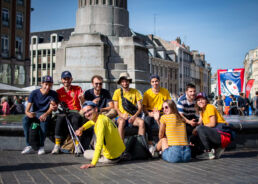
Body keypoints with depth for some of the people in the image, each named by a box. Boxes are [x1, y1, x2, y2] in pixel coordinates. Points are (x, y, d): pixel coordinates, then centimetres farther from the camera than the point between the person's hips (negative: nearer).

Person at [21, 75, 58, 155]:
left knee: (44, 121, -37)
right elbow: (27, 109, -9)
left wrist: (45, 114, -39)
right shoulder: (34, 93, -4)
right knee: (25, 120, -31)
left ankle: (41, 146, -22)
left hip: (45, 114, -1)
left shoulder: (53, 94, -5)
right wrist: (28, 113, -34)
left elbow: (51, 108, -17)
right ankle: (28, 146, -25)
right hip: (34, 113, 2)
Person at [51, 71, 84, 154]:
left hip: (75, 111, -1)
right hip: (63, 112, 1)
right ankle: (57, 145, -25)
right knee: (60, 119, -32)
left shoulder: (77, 88, 7)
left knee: (76, 119, -34)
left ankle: (77, 145, -25)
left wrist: (81, 98, -27)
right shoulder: (59, 91, 12)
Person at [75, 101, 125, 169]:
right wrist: (81, 128, 11)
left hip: (112, 158, -8)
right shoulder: (103, 117, 3)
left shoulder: (101, 121, -24)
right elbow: (91, 121, 28)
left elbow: (99, 144, -32)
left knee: (86, 153, 10)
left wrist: (92, 164, -34)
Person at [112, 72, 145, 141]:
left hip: (132, 116, 1)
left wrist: (134, 116, -11)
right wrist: (121, 115, -14)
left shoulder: (135, 91, 9)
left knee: (141, 121, -30)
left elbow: (140, 107, 6)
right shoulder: (117, 92, 7)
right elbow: (116, 108, 5)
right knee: (122, 122, -36)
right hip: (121, 117, -1)